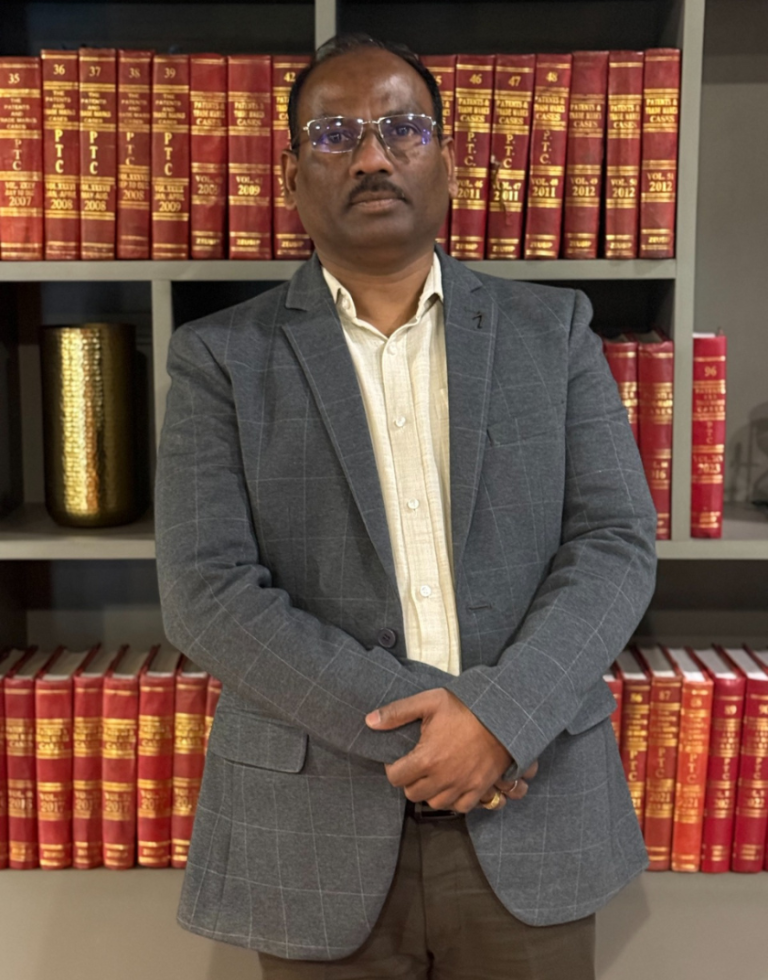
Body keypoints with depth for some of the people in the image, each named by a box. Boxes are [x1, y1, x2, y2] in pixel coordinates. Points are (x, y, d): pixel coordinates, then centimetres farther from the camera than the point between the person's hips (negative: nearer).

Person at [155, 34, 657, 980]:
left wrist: (502, 715, -16)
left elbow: (617, 541, -1)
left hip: (534, 815, 2)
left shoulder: (551, 330, 5)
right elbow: (206, 592, -9)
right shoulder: (222, 357, 0)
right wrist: (419, 722, -15)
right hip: (316, 832, -1)